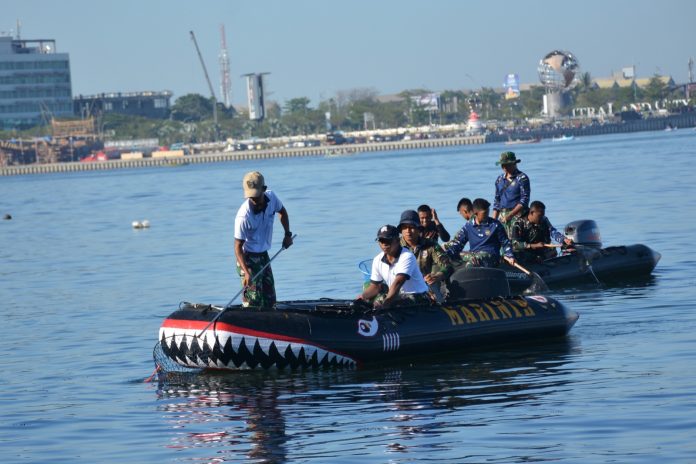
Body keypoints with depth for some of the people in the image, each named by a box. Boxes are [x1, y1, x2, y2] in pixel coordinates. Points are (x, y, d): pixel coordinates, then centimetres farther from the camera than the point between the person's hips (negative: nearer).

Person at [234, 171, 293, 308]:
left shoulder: (271, 197, -11)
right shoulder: (243, 216, -29)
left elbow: (282, 212, 15)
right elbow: (238, 247, -25)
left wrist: (287, 234, 7)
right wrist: (246, 273, -34)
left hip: (263, 255, 7)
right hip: (248, 258, -7)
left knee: (270, 300, 11)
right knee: (253, 302, -11)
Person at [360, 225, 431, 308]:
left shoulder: (406, 257, -17)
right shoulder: (378, 260, 6)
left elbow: (398, 283, -28)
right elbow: (375, 287, 11)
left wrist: (386, 302, -39)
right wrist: (362, 297, -11)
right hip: (397, 296, 7)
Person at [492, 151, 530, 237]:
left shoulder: (522, 178, -4)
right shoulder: (500, 179, 15)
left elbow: (524, 201, -10)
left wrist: (510, 215, -20)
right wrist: (494, 220, 12)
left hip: (517, 215, -5)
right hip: (502, 216, 5)